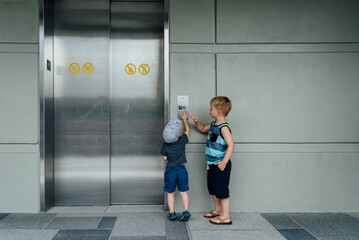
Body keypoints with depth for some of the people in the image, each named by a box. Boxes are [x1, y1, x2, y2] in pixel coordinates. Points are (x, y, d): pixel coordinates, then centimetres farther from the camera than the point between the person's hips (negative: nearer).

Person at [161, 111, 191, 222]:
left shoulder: (165, 146, -9)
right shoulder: (182, 141, -8)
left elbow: (164, 158, 3)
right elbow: (187, 129, 8)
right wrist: (184, 119, 21)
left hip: (170, 170, 0)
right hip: (182, 169, 0)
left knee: (170, 193, 11)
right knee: (183, 192, 7)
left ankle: (172, 213, 14)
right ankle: (186, 211, 2)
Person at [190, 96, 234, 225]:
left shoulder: (224, 128, -19)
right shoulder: (213, 125, 10)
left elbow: (231, 146, -26)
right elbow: (203, 129, 31)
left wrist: (224, 162, -31)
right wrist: (197, 122, 12)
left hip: (221, 165, -10)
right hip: (212, 165, 10)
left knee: (222, 190, -1)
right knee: (213, 190, 20)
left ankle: (225, 217, 9)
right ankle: (218, 210, 37)